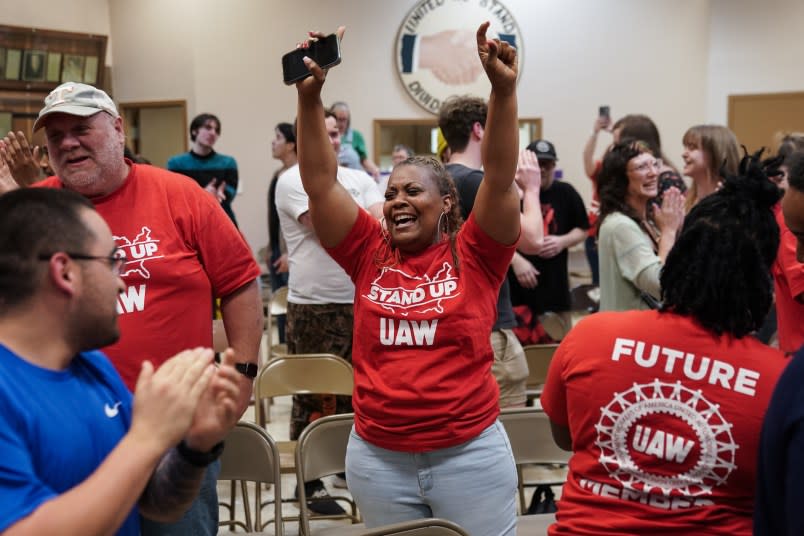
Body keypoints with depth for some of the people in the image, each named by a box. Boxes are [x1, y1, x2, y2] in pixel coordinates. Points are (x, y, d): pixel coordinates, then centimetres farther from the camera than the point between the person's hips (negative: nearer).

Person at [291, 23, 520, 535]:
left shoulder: (474, 254, -2)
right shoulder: (371, 253, 3)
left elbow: (500, 177, -14)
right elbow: (320, 183, -4)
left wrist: (504, 90, -26)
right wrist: (310, 97, -14)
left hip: (470, 452, -2)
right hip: (378, 456, 3)